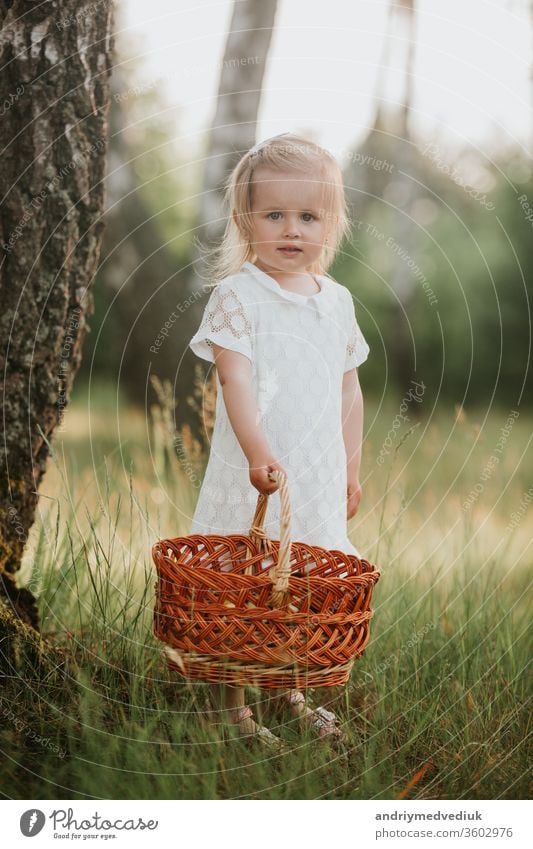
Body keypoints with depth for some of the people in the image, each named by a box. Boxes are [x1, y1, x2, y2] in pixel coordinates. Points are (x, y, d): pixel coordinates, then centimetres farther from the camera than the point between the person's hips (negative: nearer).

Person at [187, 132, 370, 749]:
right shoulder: (236, 294, -8)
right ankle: (228, 703, 14)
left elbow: (348, 388, 15)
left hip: (319, 471, 5)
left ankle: (286, 689, 30)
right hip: (252, 471, -5)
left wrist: (351, 468, 15)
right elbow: (234, 377, -18)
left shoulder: (336, 301, 9)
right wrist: (258, 452, -30)